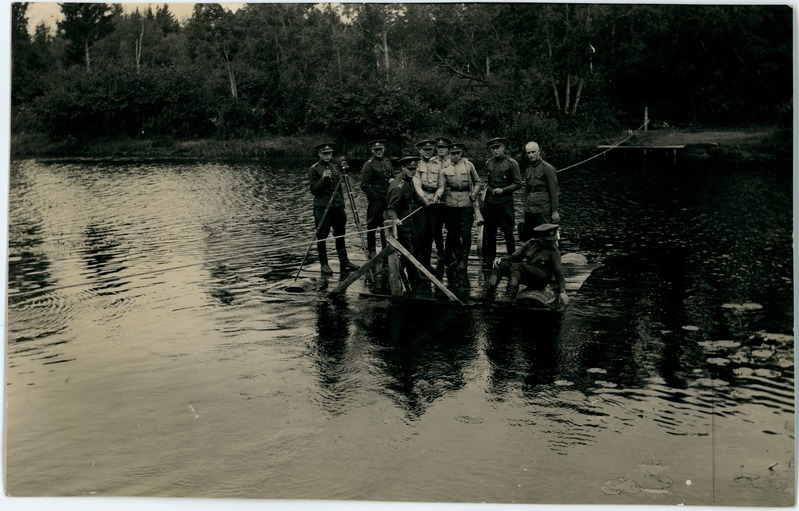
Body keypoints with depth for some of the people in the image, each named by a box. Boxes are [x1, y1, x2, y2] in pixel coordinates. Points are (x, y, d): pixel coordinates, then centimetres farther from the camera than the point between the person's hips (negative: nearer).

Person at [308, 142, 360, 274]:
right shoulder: (314, 169, -4)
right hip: (322, 206, -5)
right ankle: (324, 264, 6)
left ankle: (344, 261, 15)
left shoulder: (335, 167, 12)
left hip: (337, 205, 5)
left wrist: (343, 206, 16)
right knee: (322, 236, -2)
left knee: (340, 234, 8)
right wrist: (324, 178, -21)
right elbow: (314, 190, -8)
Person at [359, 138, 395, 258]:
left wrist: (392, 180, 1)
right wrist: (375, 196, -13)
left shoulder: (388, 162, 12)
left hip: (387, 200, 6)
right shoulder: (369, 164, -8)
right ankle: (371, 251, 8)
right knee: (372, 225, 0)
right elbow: (364, 185, -12)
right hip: (375, 201, -6)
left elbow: (393, 177, 25)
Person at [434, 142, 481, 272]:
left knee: (465, 233, -3)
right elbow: (442, 186, 0)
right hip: (451, 204, 1)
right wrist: (437, 195, -19)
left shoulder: (468, 165, 5)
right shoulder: (445, 168, 5)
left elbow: (477, 181, 14)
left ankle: (463, 261, 5)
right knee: (452, 233, 6)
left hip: (467, 204, -1)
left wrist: (474, 192, -3)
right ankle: (455, 258, 22)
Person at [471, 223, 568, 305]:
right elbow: (515, 257, 15)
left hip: (542, 278, -6)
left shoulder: (554, 251, -3)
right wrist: (502, 258, -4)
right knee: (503, 265, -15)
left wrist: (562, 292, -15)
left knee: (517, 266, -30)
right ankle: (486, 293, -30)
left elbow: (559, 272, -6)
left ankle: (510, 296, -46)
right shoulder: (531, 243, 10)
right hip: (528, 277, 6)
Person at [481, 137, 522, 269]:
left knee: (508, 231, 1)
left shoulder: (511, 163, -4)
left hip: (505, 201, -5)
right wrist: (486, 187, 5)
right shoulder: (489, 163, 11)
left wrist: (503, 190, -13)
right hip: (489, 201, 5)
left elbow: (518, 184, -4)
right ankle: (488, 260, 14)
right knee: (488, 231, 6)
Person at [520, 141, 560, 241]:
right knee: (529, 239, 6)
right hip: (529, 210, 7)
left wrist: (555, 211, -11)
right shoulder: (528, 169, 14)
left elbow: (554, 191, -8)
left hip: (543, 210, -7)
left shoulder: (547, 168, -7)